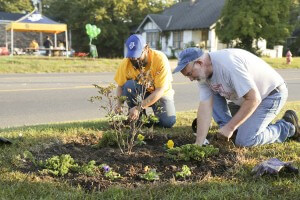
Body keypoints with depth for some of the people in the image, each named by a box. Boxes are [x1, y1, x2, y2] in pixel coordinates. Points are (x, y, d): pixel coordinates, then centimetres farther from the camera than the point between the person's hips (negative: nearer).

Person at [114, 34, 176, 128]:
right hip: (140, 93, 2)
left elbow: (160, 90, -30)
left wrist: (139, 107, -37)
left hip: (161, 94, -2)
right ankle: (138, 118, -10)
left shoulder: (160, 59, -28)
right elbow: (120, 86, -8)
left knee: (168, 122, -24)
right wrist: (119, 105, -28)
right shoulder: (125, 63, -19)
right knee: (129, 85, -30)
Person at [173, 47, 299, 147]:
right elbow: (205, 108, -12)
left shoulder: (228, 64, -34)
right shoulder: (202, 74, -9)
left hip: (271, 93, -8)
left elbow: (254, 99, -32)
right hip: (247, 93, 8)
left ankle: (287, 127, 4)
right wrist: (198, 144, -17)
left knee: (244, 141, -17)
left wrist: (230, 127, -25)